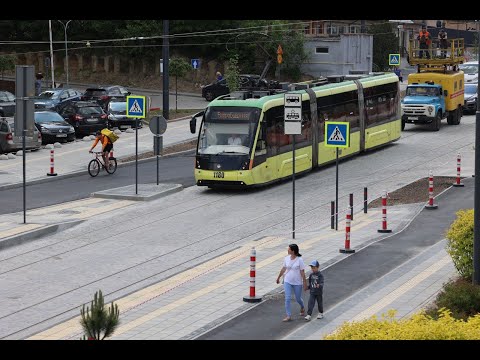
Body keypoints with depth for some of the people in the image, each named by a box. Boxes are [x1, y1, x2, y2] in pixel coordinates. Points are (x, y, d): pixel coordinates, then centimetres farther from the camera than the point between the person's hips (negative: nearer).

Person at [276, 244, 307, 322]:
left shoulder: (299, 260, -15)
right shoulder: (286, 258, -2)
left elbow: (302, 272, -12)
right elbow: (283, 269, 12)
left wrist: (304, 283, -12)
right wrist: (278, 277, 21)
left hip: (297, 283, -3)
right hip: (287, 282, 3)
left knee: (298, 299, 12)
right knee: (287, 298, -7)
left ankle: (302, 307, 46)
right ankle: (288, 316, -3)